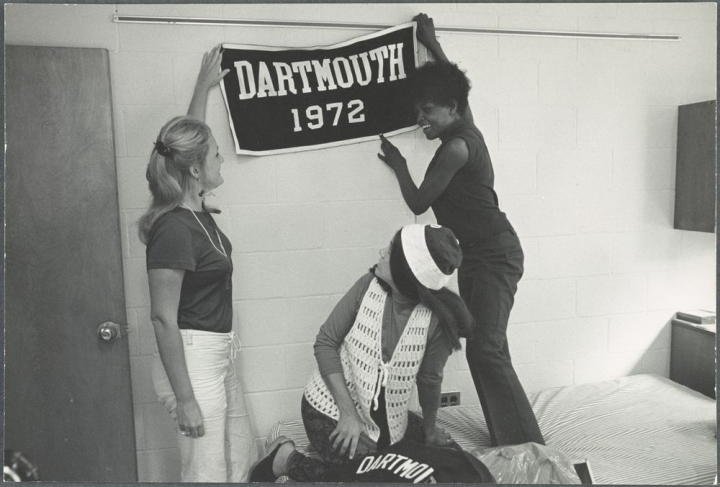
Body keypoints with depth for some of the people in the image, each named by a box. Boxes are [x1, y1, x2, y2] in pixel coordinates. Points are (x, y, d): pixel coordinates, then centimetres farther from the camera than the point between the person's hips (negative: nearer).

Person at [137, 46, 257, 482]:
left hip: (219, 353, 9)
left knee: (243, 461, 20)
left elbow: (186, 140, 22)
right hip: (193, 359, -9)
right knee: (208, 474, 5)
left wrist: (204, 86, 31)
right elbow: (163, 319, -20)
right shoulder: (173, 228, -21)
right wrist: (185, 398, -19)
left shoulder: (197, 209, 3)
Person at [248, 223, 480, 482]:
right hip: (331, 408, -3)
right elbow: (325, 342, -14)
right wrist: (348, 412, -19)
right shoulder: (368, 285, -19)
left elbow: (429, 380, -6)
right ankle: (286, 458, 5)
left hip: (387, 417, 3)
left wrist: (430, 431, 8)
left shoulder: (436, 319, -22)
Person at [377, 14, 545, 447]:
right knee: (481, 349, 8)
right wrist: (431, 44, 39)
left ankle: (529, 447, -7)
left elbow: (418, 203, -8)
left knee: (487, 351, -15)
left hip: (495, 254, -10)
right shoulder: (466, 127, 10)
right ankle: (507, 443, 16)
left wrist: (398, 164, 9)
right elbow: (454, 81, 30)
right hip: (477, 254, 10)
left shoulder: (455, 147, -16)